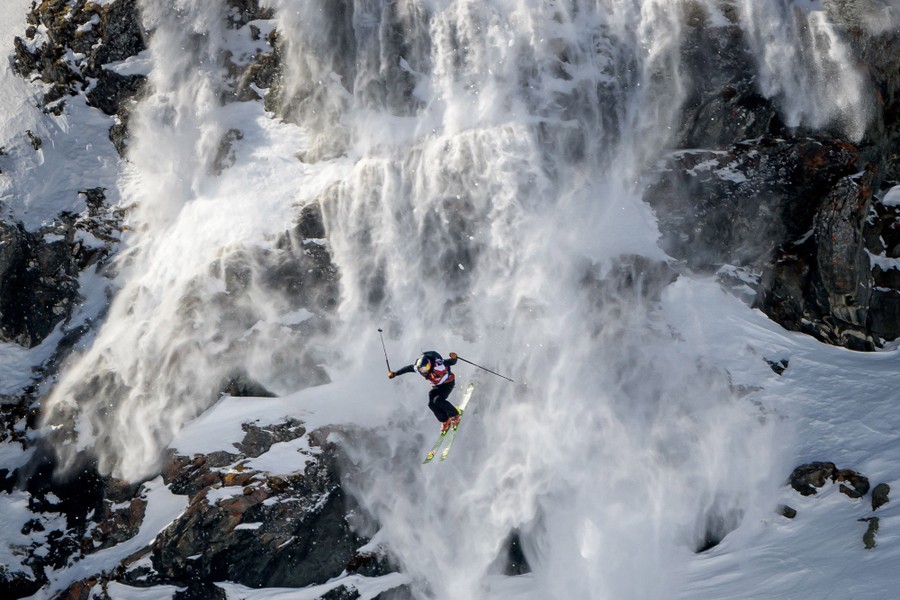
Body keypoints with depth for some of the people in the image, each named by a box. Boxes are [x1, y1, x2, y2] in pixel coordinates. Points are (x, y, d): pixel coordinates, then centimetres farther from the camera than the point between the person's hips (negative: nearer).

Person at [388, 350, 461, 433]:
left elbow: (451, 362, -29)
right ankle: (445, 421, 8)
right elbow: (407, 368, -2)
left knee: (438, 400, -25)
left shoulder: (438, 365, -36)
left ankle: (455, 415, -3)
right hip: (436, 386, 6)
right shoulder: (417, 367, -20)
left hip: (448, 383, -6)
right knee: (431, 403, -13)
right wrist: (394, 373, 5)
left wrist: (454, 358, -53)